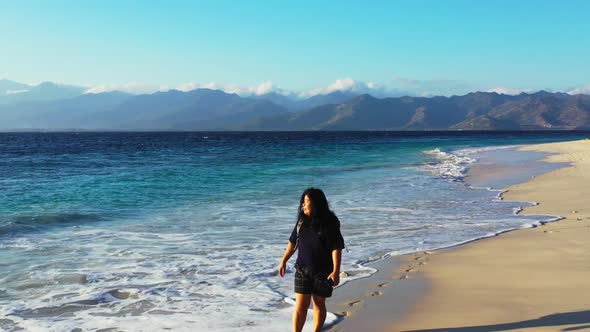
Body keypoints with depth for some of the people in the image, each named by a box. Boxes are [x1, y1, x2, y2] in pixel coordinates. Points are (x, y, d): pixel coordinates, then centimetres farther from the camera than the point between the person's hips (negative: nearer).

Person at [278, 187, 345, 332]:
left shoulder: (329, 222, -12)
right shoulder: (302, 221, 2)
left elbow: (336, 248, -14)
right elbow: (293, 242, 12)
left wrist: (336, 271, -20)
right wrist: (283, 261, 14)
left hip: (323, 272, -3)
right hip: (302, 270, 3)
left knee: (319, 304, 10)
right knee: (300, 305, -1)